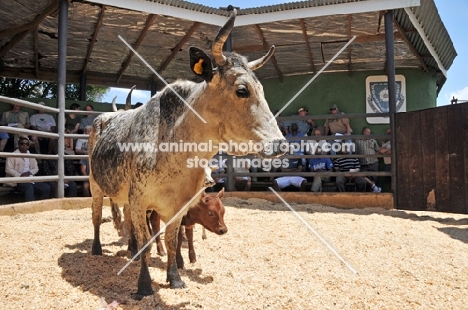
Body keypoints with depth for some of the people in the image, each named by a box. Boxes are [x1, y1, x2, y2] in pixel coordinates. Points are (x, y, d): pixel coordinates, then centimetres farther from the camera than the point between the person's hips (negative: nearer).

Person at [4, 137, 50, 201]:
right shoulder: (13, 155, 3)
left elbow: (36, 168, 15)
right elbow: (8, 169, -7)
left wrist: (29, 172, -7)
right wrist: (20, 176, -21)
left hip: (30, 180, 5)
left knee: (46, 187, -18)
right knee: (29, 187, -37)